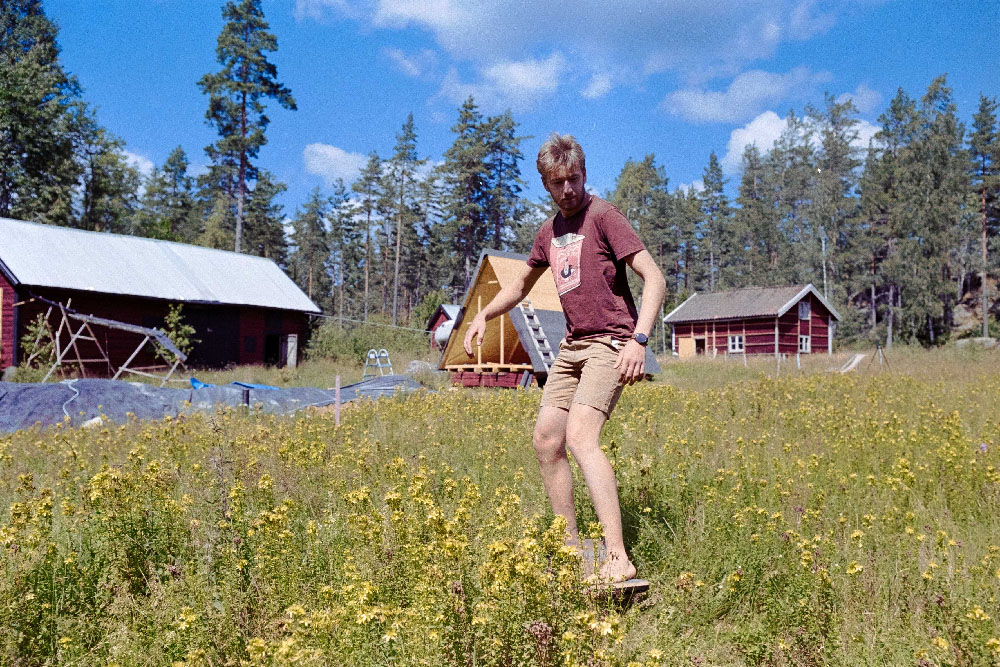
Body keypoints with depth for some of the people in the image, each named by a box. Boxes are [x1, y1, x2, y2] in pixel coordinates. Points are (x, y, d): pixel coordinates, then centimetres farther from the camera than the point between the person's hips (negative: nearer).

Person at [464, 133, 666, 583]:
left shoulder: (603, 216, -8)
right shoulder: (549, 231, 15)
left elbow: (654, 278, -15)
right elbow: (521, 284, 29)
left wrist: (639, 340, -28)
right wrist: (483, 315, 12)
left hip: (610, 343, -8)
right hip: (572, 346, 8)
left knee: (580, 436, -25)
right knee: (546, 441, 5)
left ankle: (618, 559, -28)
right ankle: (571, 549, 16)